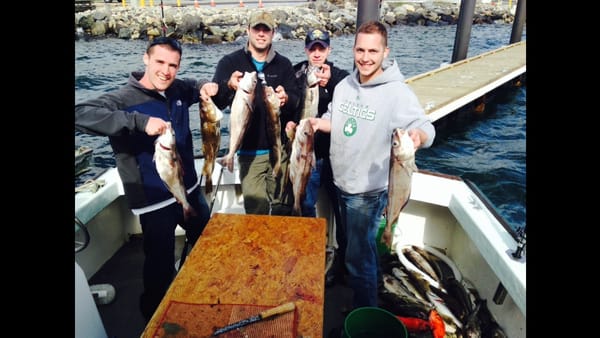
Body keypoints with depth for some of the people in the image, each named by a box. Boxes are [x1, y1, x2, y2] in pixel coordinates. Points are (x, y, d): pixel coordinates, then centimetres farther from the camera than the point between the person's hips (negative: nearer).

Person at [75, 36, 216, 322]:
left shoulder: (178, 90, 0)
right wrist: (139, 121, -44)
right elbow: (80, 115, -35)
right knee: (161, 267, 6)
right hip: (155, 202, -7)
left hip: (189, 190, 8)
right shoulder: (123, 99, -20)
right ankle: (154, 318, 38)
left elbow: (197, 87, 22)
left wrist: (207, 86, -2)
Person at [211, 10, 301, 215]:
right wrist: (228, 86, -31)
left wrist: (287, 98, -25)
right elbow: (216, 102, -9)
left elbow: (298, 99, -1)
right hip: (249, 149, -2)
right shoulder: (230, 62, 1)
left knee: (282, 207, 13)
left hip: (280, 147, 2)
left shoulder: (283, 64, 7)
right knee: (256, 209, 0)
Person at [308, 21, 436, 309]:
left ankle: (364, 311, 30)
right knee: (362, 244, 27)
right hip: (341, 183, 7)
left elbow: (426, 128, -18)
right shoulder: (344, 85, 2)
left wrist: (418, 136, -40)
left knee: (357, 256, 5)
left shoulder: (397, 93, -18)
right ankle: (373, 279, 54)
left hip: (369, 190, -6)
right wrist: (316, 123, -7)